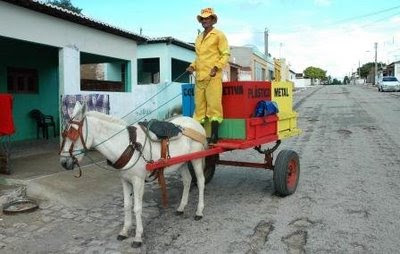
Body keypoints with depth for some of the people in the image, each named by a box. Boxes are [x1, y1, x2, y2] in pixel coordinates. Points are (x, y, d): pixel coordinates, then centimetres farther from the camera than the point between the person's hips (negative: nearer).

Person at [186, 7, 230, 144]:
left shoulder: (219, 35, 4)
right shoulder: (199, 38, 23)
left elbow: (225, 54, -2)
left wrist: (216, 67, -16)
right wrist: (193, 66, 11)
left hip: (213, 77, -6)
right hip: (199, 77, 7)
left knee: (213, 105, -8)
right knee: (199, 106, 5)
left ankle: (214, 136, -6)